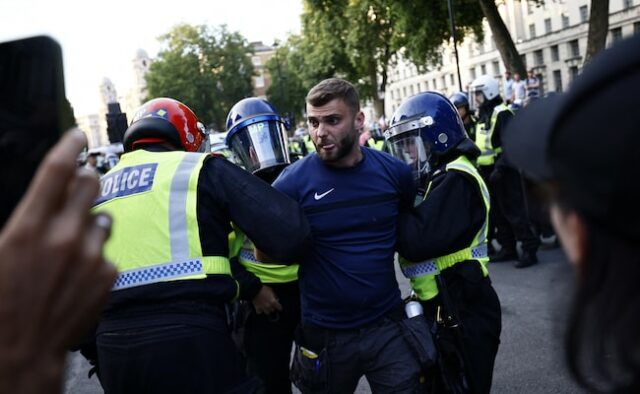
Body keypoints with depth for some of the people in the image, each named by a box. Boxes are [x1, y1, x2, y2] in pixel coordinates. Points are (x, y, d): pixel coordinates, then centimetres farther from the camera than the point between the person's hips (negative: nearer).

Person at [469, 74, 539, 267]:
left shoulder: (502, 114, -12)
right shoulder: (482, 117, 15)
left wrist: (500, 168, -27)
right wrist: (480, 168, 15)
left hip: (504, 172, -9)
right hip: (489, 172, 9)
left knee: (514, 211, -7)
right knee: (498, 212, 13)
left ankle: (529, 249, -1)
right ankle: (508, 248, 22)